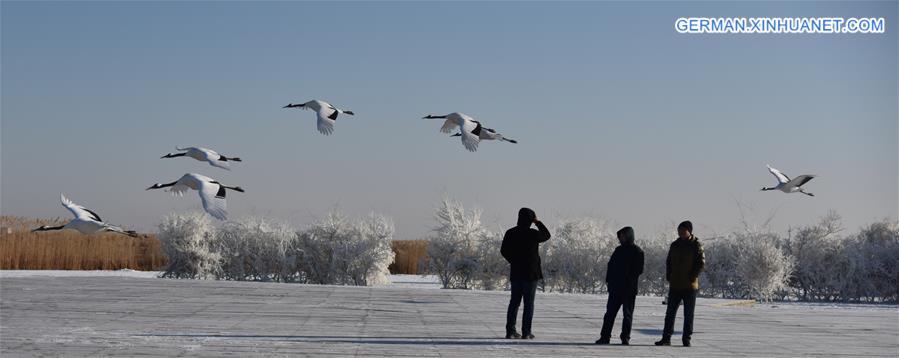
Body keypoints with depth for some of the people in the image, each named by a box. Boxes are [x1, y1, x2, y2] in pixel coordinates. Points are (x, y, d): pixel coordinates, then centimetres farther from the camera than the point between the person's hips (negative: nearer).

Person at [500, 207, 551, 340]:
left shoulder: (510, 233, 0)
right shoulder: (532, 234, -14)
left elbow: (504, 251, 7)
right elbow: (547, 235, 6)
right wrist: (537, 222, 9)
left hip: (515, 273, 5)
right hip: (531, 274, -4)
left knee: (514, 302, 11)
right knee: (529, 303, 0)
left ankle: (510, 330, 8)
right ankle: (526, 332, -2)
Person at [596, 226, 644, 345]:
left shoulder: (637, 251, -4)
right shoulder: (619, 250, 12)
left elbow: (638, 270, -8)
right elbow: (610, 264, 15)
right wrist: (608, 280, 5)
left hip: (629, 288, -5)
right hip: (615, 287, 5)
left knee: (627, 314, 1)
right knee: (610, 312, 5)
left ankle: (625, 337, 6)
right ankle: (605, 336, 8)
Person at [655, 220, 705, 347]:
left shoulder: (696, 245, -5)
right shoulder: (675, 245, 10)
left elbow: (701, 263, -9)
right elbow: (669, 262, 17)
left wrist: (692, 277, -15)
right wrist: (669, 277, 5)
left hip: (690, 286, -5)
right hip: (675, 285, 5)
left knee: (688, 314, 3)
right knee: (670, 313, 4)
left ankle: (687, 339, 8)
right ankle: (666, 338, 6)